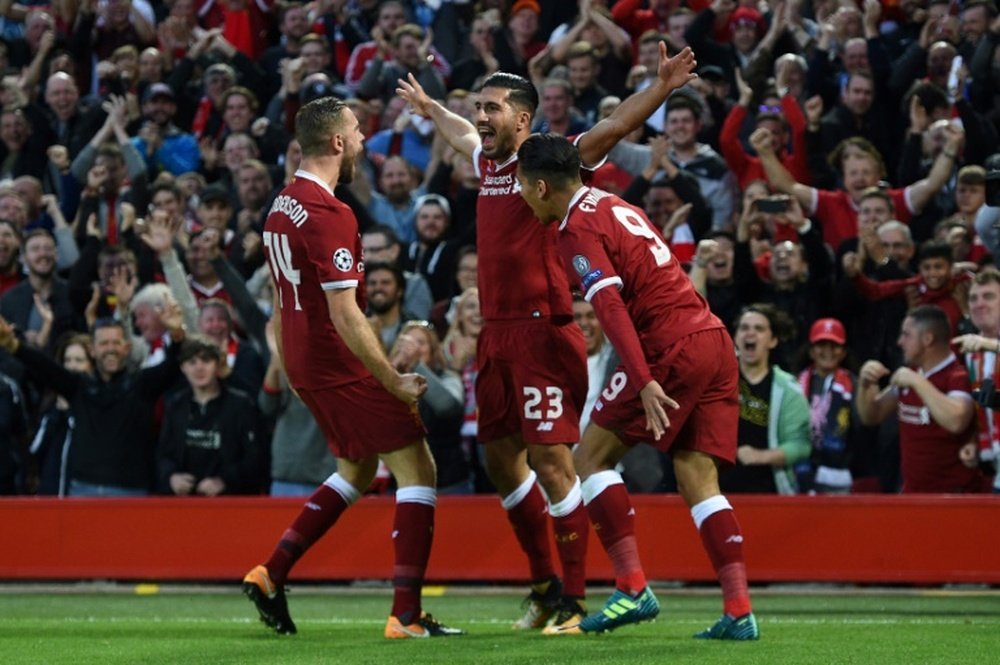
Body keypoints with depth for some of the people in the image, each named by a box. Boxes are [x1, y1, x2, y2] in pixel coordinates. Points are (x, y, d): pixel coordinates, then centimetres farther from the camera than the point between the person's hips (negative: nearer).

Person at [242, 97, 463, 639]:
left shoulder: (283, 205, 9)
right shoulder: (329, 215, -21)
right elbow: (344, 314, -24)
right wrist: (394, 381, -18)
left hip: (304, 364, 9)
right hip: (341, 365, -9)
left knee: (357, 470, 23)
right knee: (416, 468, -3)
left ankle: (270, 575, 17)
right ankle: (406, 615, -7)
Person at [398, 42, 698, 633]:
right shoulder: (490, 163, 15)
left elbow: (614, 127, -20)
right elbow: (462, 134, 39)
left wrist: (661, 89, -34)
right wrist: (428, 108, 56)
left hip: (542, 332, -8)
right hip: (498, 335, 8)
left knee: (550, 460, -9)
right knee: (502, 460, 12)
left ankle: (575, 599, -3)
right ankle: (544, 584, 25)